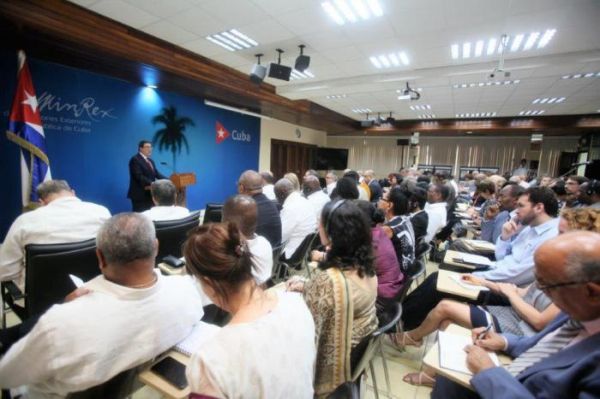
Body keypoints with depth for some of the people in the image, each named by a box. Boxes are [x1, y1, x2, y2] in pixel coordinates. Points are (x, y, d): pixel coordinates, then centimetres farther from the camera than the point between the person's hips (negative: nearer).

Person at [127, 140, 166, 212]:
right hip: (140, 195, -8)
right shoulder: (135, 159, -11)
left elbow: (156, 174, 9)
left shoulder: (150, 160, 17)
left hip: (150, 194, 8)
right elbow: (139, 177, -20)